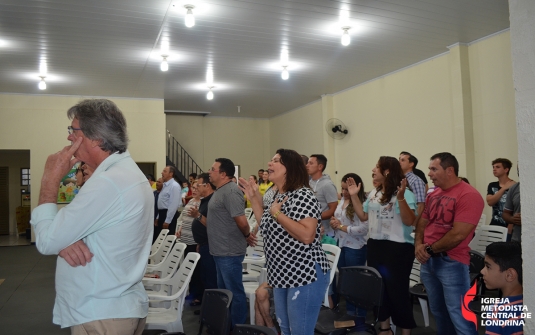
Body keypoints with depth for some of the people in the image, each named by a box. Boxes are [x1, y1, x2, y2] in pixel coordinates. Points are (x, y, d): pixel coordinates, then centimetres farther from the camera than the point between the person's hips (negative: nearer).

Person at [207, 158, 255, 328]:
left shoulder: (231, 191, -21)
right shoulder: (220, 190, 11)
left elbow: (241, 220, -25)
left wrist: (247, 235, -8)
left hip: (229, 252, -10)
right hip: (221, 250, 11)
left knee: (234, 292, 3)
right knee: (224, 290, 21)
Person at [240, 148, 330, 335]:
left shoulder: (303, 195, -17)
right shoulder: (277, 196, 10)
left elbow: (307, 236, -28)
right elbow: (267, 229, 15)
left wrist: (277, 213, -21)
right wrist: (254, 199, 10)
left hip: (305, 276, -9)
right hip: (282, 275, 9)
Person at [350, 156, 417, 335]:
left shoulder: (404, 194, -14)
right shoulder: (373, 194, 10)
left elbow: (409, 221, -23)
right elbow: (363, 216, 16)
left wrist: (400, 198, -34)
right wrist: (354, 196, 10)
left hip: (398, 248, -8)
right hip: (375, 246, 8)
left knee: (397, 290, 2)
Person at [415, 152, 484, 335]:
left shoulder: (468, 195, -14)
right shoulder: (433, 195, 11)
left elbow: (458, 234, -20)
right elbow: (422, 222, 14)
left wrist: (430, 249, -10)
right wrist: (419, 245, -5)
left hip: (452, 262, -7)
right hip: (428, 260, 8)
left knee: (458, 316, -3)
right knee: (438, 312, 18)